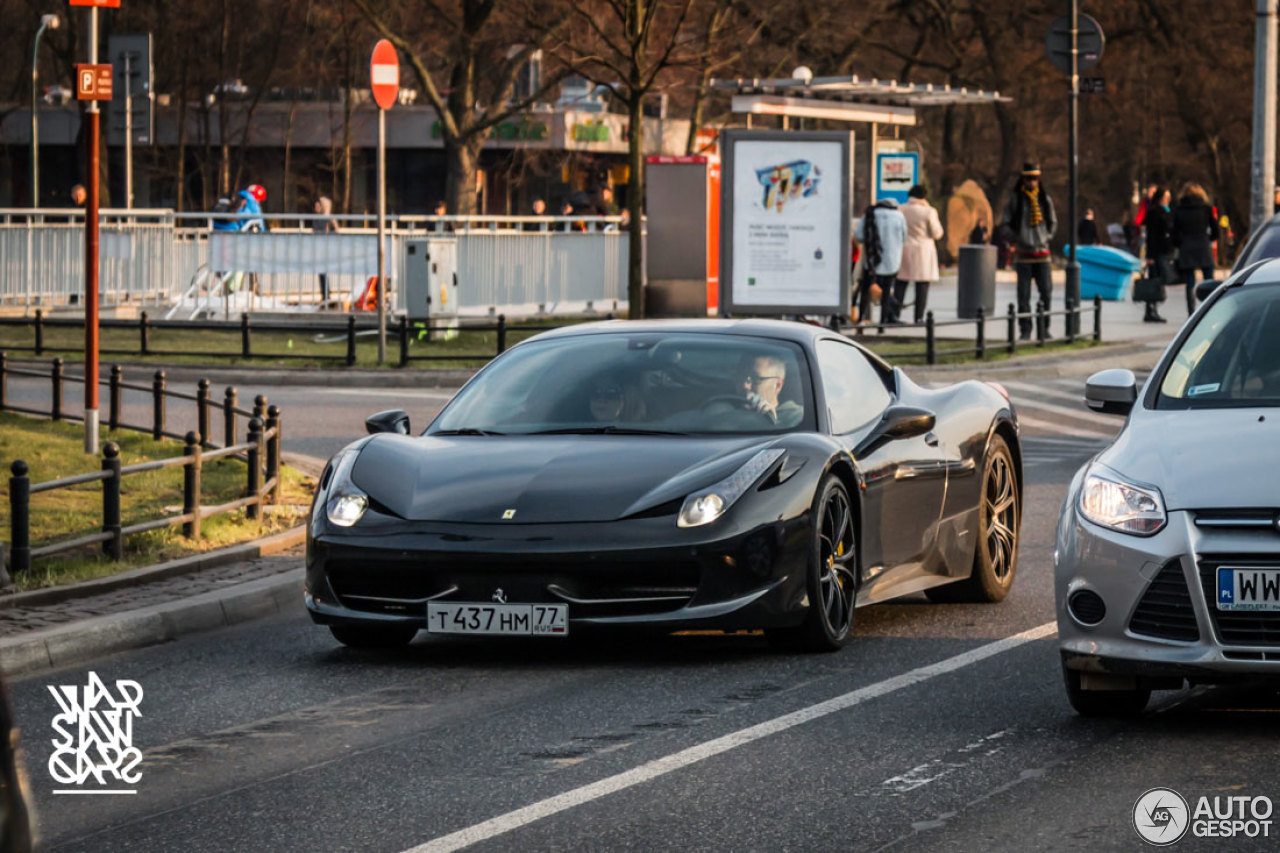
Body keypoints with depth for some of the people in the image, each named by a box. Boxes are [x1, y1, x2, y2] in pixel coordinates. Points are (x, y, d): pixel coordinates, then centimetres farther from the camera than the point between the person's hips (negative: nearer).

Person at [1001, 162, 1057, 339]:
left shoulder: (1045, 199, 8)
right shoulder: (1015, 199, 0)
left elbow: (1053, 222, 21)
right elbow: (1005, 223, 2)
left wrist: (1047, 237, 8)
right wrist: (1018, 239, -7)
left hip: (1042, 252, 2)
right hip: (1023, 253, -2)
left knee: (1046, 292, -1)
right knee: (1023, 295, -2)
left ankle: (1044, 329, 9)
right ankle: (1025, 330, 5)